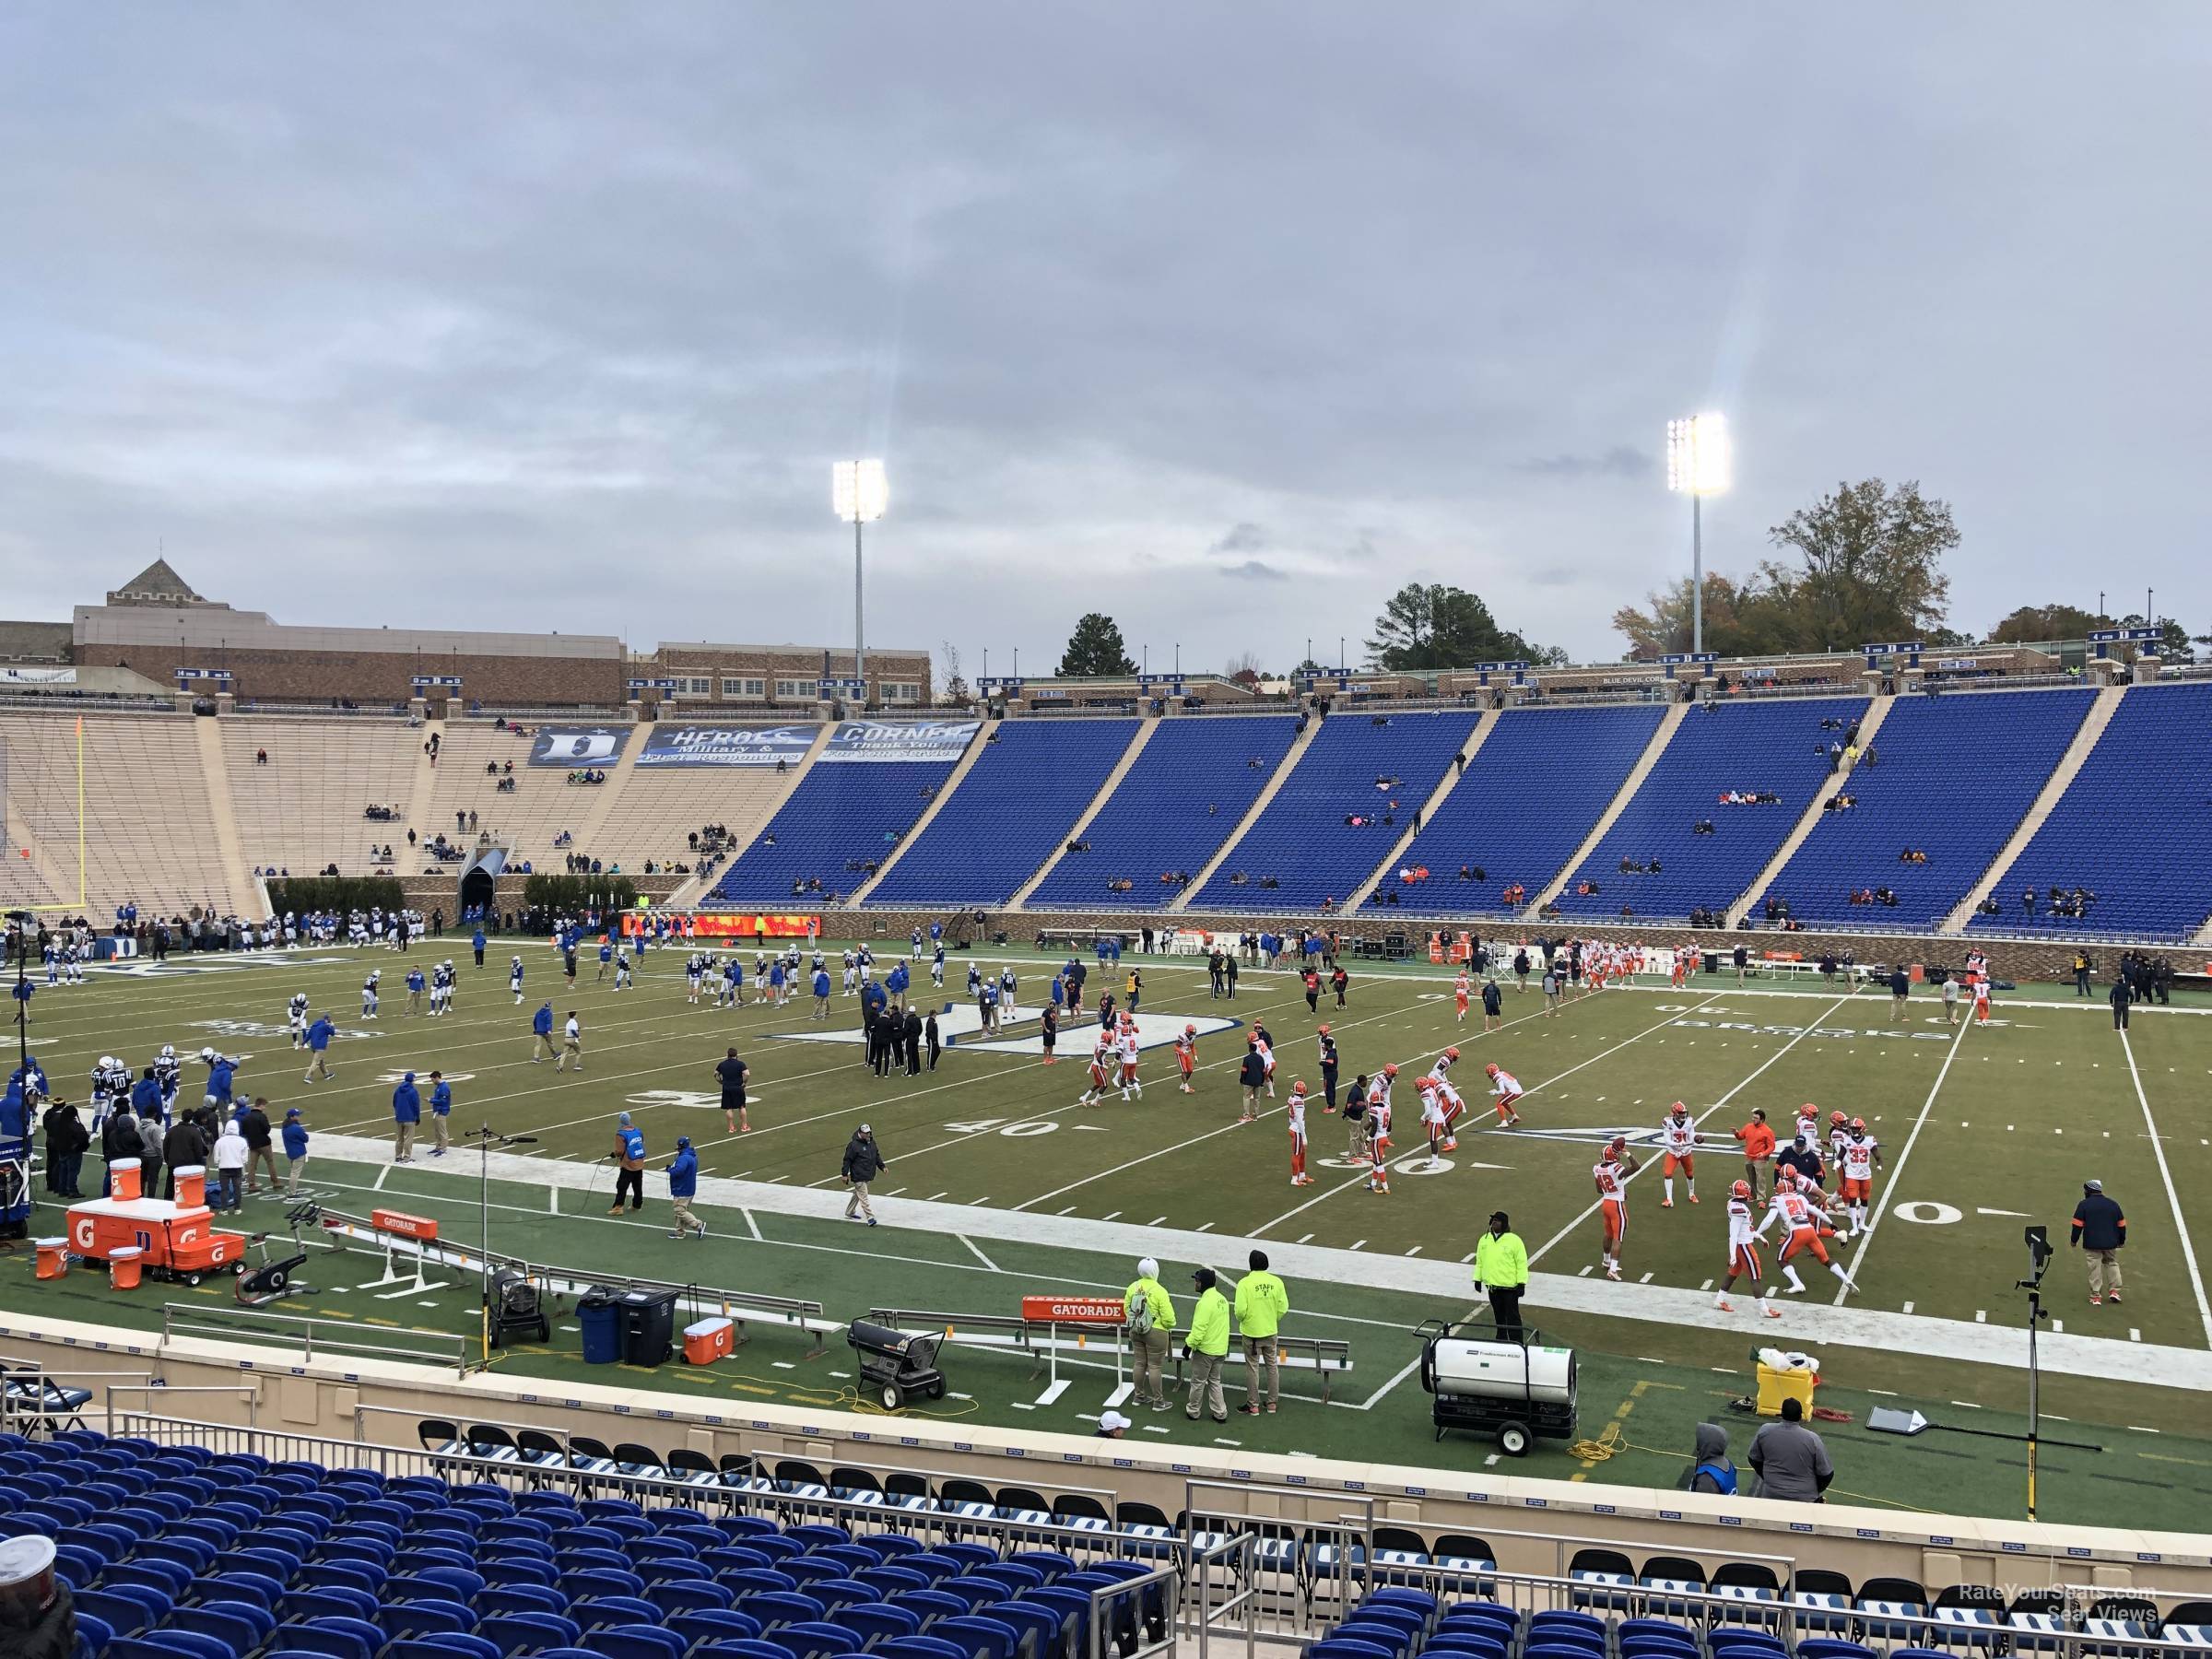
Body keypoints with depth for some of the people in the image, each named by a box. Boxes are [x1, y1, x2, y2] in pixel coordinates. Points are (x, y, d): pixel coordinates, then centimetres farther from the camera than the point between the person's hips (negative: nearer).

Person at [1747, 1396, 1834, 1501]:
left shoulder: (1765, 1431, -7)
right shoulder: (1812, 1439, -13)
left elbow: (1753, 1459, 6)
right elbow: (1826, 1474, -5)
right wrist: (1814, 1492, 13)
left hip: (1771, 1495, 0)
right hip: (1804, 1499, 0)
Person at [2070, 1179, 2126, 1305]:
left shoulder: (2084, 1205, -6)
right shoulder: (2113, 1204, 6)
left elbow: (2078, 1225, -6)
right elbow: (2121, 1225, 11)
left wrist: (2074, 1240, 6)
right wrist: (2121, 1240, 24)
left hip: (2092, 1244, -3)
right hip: (2111, 1243, 3)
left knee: (2095, 1268, 1)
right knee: (2112, 1264, 20)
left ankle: (2095, 1296, 2)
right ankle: (2114, 1291, 13)